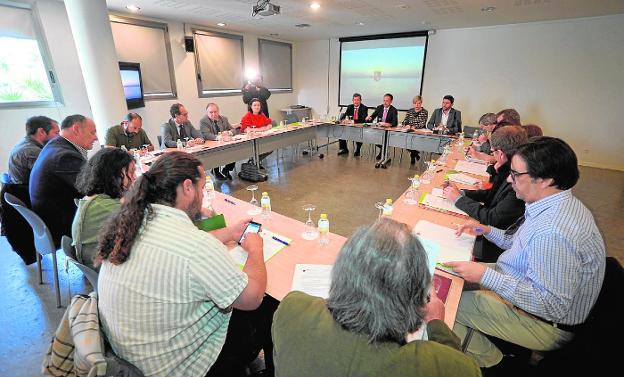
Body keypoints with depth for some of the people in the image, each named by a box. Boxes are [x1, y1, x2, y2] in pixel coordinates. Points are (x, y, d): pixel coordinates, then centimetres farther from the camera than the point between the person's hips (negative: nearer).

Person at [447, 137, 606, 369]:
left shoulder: (553, 231, -36)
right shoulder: (558, 205, -2)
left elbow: (551, 306, -31)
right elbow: (528, 247, 13)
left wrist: (486, 276, -31)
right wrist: (488, 231, 0)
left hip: (545, 323, -9)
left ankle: (490, 361, 15)